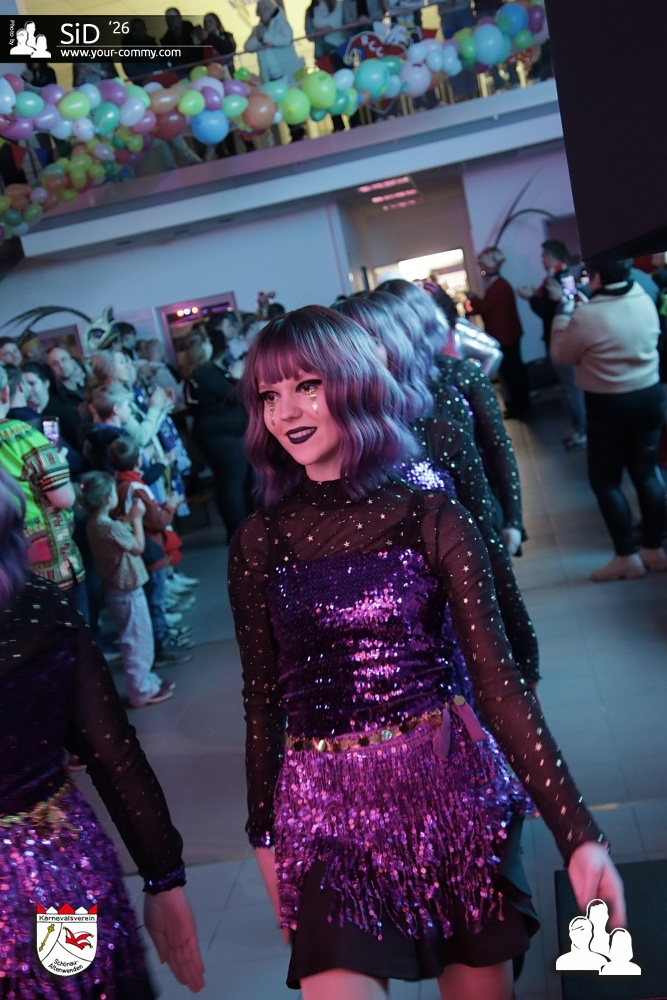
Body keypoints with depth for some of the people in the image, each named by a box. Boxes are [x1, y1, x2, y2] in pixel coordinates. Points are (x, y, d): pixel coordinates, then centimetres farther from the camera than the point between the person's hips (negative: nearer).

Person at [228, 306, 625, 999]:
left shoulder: (430, 517, -6)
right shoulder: (259, 540, -2)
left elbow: (495, 677, -9)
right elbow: (262, 696, 6)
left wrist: (577, 833, -15)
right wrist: (265, 832, 12)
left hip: (451, 785, 0)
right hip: (324, 806, 1)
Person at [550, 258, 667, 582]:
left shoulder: (587, 316, -21)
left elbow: (561, 355, -5)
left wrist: (564, 307, 1)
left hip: (609, 406, -6)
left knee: (605, 481, 7)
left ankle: (627, 558, 11)